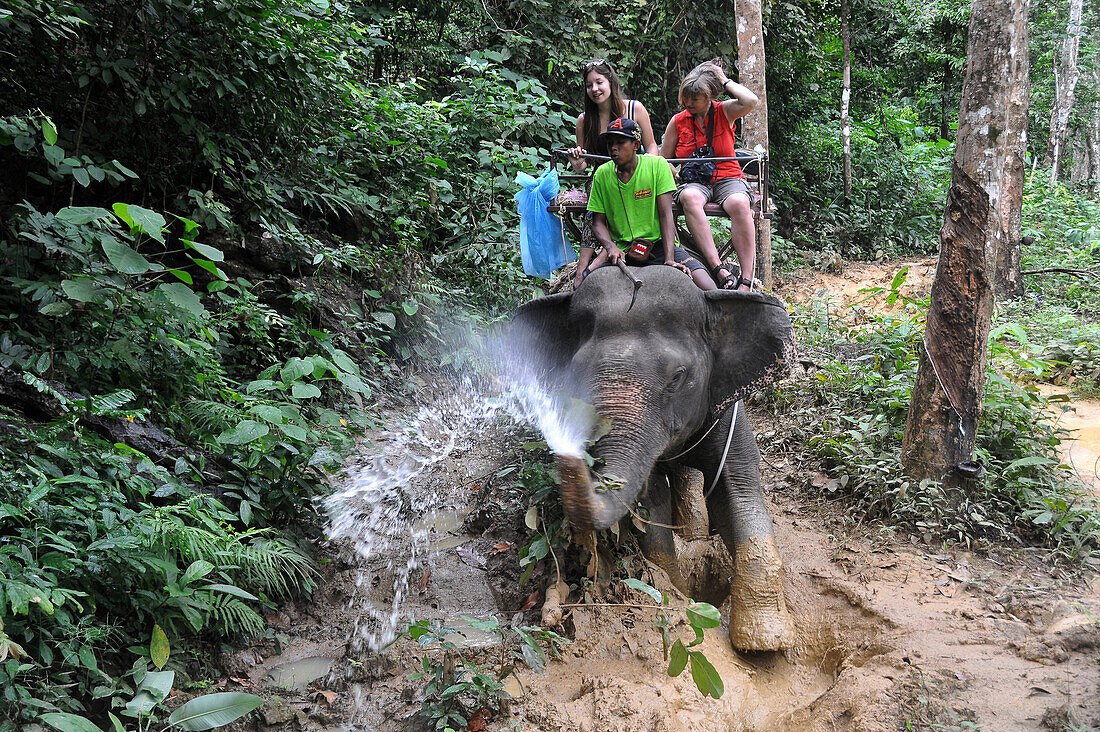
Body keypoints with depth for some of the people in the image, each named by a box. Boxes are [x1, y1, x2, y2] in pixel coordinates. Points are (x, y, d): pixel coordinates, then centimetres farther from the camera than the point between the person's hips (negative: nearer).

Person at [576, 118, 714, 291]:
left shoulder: (657, 165, -4)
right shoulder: (602, 174, 3)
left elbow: (665, 215, -9)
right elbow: (598, 222, 6)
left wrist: (669, 259, -20)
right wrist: (611, 247, -17)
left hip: (659, 244, -1)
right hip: (621, 250, 2)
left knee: (707, 287, -23)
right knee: (581, 285, -23)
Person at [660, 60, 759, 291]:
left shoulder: (725, 112, 6)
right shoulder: (678, 121, 10)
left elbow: (751, 101, -15)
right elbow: (663, 160, 17)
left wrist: (725, 81, -2)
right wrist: (678, 174, -3)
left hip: (728, 179, 0)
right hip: (694, 182, 1)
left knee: (739, 203, -37)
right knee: (689, 198, -38)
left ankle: (746, 280, -38)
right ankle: (719, 269, -45)